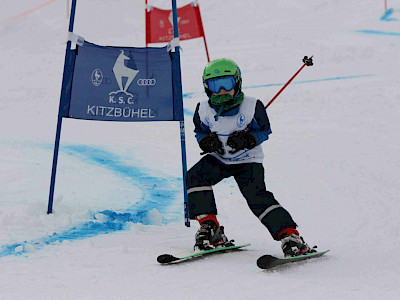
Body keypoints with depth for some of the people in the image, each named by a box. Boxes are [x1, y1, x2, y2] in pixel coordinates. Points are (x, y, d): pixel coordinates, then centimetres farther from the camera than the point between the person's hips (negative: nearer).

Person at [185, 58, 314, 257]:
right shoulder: (203, 110, -8)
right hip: (218, 159, 4)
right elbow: (199, 132, 6)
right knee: (194, 177, -20)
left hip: (247, 161, -4)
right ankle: (210, 229, -14)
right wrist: (206, 141, -18)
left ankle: (290, 237, -20)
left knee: (257, 196, -24)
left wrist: (247, 139, -27)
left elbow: (264, 131, -7)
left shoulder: (252, 106, -17)